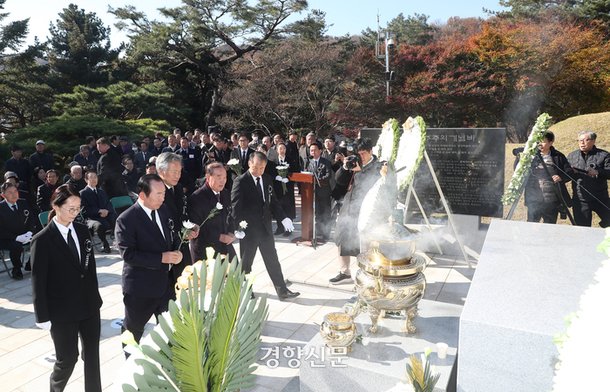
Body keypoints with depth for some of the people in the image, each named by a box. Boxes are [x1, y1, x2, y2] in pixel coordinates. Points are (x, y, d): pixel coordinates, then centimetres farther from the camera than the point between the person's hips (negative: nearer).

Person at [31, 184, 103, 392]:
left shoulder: (83, 230, 1)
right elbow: (38, 282, -10)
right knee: (68, 358, 10)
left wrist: (95, 297, 9)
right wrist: (43, 317, -8)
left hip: (89, 305, 4)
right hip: (62, 311, -4)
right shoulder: (42, 240, -14)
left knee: (92, 353, 14)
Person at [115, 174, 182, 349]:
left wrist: (176, 251, -9)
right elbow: (128, 254, -22)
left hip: (165, 282, 6)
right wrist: (161, 258, -25)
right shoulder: (126, 220, -18)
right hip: (140, 289, -5)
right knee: (133, 330, 17)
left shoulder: (163, 210, 1)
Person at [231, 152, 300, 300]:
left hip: (265, 226, 5)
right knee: (246, 261, 11)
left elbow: (273, 201, 13)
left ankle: (282, 291, 16)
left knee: (273, 260, 9)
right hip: (248, 228, -5)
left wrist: (283, 218, 4)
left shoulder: (267, 179, 6)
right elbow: (236, 206, -15)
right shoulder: (241, 182, -11)